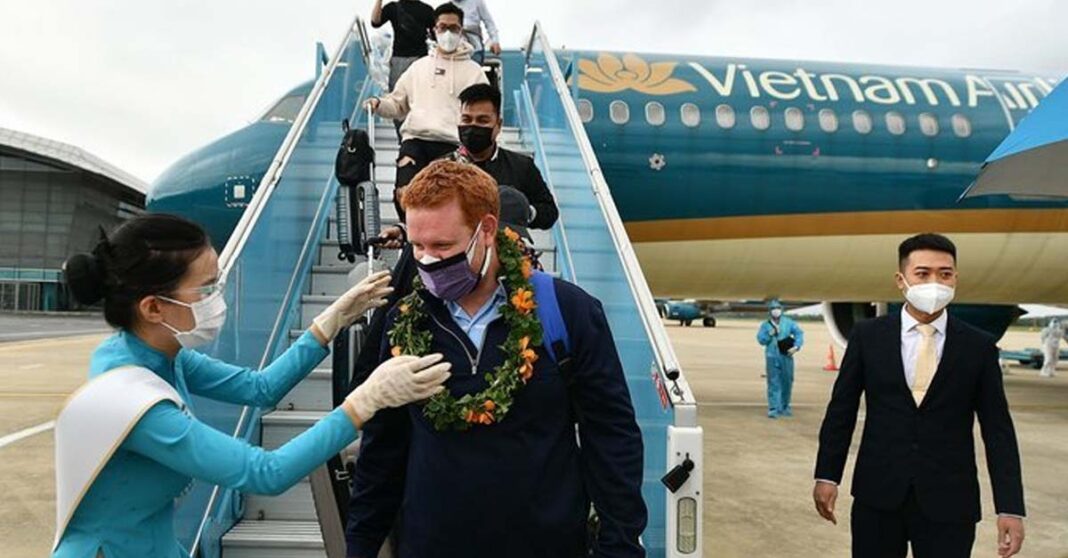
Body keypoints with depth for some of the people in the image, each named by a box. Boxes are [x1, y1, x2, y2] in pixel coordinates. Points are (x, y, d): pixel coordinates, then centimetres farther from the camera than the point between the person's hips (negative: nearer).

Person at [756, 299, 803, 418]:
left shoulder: (788, 322, 8)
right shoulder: (765, 325, 6)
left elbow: (799, 333, 3)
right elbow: (760, 339, 0)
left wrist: (796, 346, -10)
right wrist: (770, 334, -15)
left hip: (786, 357, 1)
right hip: (772, 357, -1)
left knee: (787, 382, 7)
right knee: (773, 384, -4)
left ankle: (784, 407, 23)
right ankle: (773, 409, -3)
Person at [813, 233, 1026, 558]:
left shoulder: (979, 347, 0)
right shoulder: (867, 336, -1)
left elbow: (997, 429, 0)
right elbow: (841, 409, 2)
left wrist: (1010, 507, -4)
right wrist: (826, 475, 0)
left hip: (949, 502, 0)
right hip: (877, 496, 0)